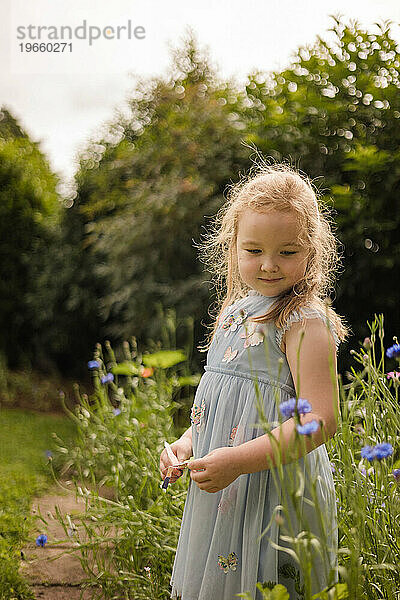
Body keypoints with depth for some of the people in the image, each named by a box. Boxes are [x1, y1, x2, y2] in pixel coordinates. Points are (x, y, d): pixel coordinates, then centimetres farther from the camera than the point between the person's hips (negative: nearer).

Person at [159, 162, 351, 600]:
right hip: (220, 489, 8)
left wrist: (237, 459, -27)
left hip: (273, 491, -8)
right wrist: (188, 441, 6)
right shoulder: (234, 311, 9)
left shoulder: (306, 321, -16)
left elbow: (320, 420, -23)